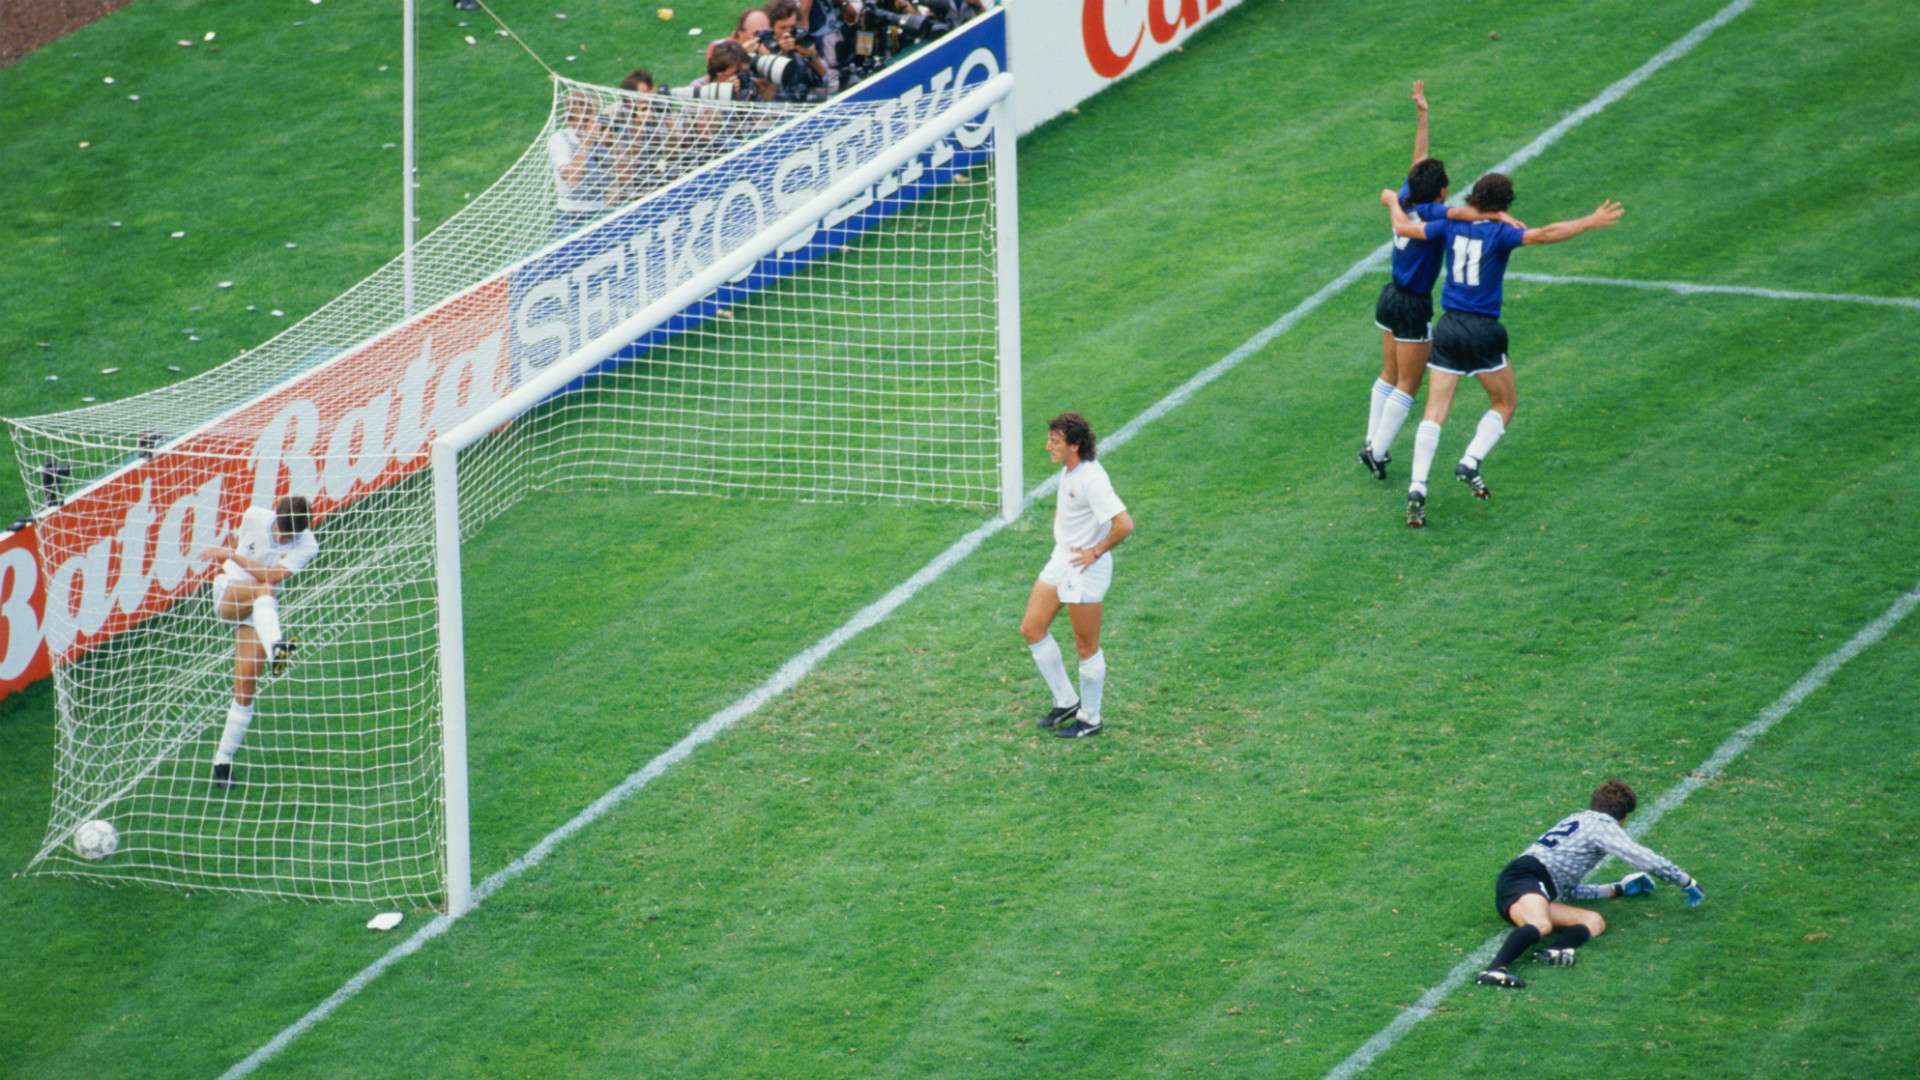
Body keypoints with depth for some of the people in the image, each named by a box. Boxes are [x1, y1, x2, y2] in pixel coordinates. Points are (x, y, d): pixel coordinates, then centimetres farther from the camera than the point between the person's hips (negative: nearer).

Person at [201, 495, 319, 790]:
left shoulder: (306, 546, -15)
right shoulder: (254, 516, -9)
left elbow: (273, 574, -26)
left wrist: (231, 555, -30)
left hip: (260, 611, 1)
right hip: (227, 594, -1)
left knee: (246, 685, -10)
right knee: (264, 589, -35)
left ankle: (223, 760, 1)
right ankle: (275, 648, -67)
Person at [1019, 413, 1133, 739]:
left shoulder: (1091, 479, -25)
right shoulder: (1067, 472, 4)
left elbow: (1124, 525, -33)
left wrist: (1096, 552, -21)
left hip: (1085, 569, -10)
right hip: (1060, 561, 10)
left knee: (1086, 648, 4)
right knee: (1032, 629, 11)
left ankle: (1090, 719, 19)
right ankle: (1065, 702, 24)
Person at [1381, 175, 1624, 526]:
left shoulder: (1452, 225, 1)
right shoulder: (1500, 233, -10)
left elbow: (1404, 227, 6)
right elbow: (1542, 235, -24)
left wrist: (1393, 201, 26)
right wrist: (1590, 222, -19)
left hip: (1448, 328, 4)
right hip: (1483, 331, -4)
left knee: (1435, 414, 3)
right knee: (1504, 404, 17)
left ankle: (1417, 489, -10)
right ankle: (1471, 463, -3)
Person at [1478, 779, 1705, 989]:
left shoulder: (1574, 820, 35)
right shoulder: (1602, 824, 9)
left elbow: (1571, 891, 41)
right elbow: (1645, 859, 6)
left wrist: (1618, 889, 48)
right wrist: (1688, 882, 19)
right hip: (1526, 878, -8)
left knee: (1595, 922, -7)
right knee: (1541, 925, -38)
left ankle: (1555, 950, -39)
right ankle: (1495, 970, -65)